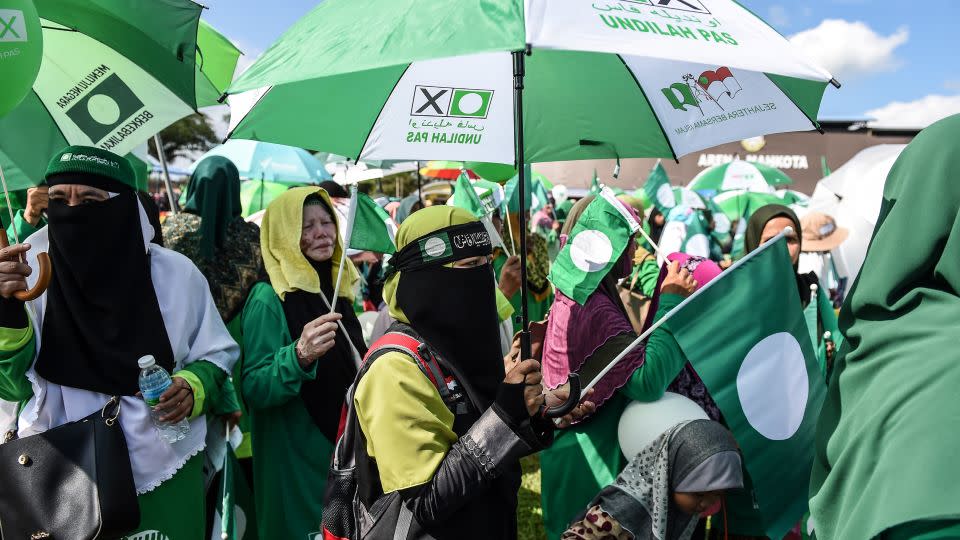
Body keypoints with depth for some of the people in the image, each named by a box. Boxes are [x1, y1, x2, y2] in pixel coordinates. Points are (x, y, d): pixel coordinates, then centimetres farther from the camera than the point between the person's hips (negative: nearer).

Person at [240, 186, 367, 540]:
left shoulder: (336, 291, 6)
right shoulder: (269, 299, -16)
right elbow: (254, 390, -23)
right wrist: (299, 356, -38)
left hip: (345, 457, 7)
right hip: (298, 466, -7)